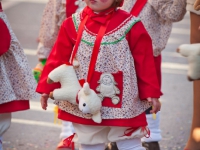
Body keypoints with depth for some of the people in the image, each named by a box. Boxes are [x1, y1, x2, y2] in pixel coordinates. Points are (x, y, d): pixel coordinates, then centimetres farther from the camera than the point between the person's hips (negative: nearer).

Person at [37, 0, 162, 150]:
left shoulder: (130, 26, -7)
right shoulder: (73, 24, -1)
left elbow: (145, 61, -3)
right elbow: (58, 59, 3)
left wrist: (151, 92, -5)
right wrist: (47, 88, 1)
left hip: (122, 104, -3)